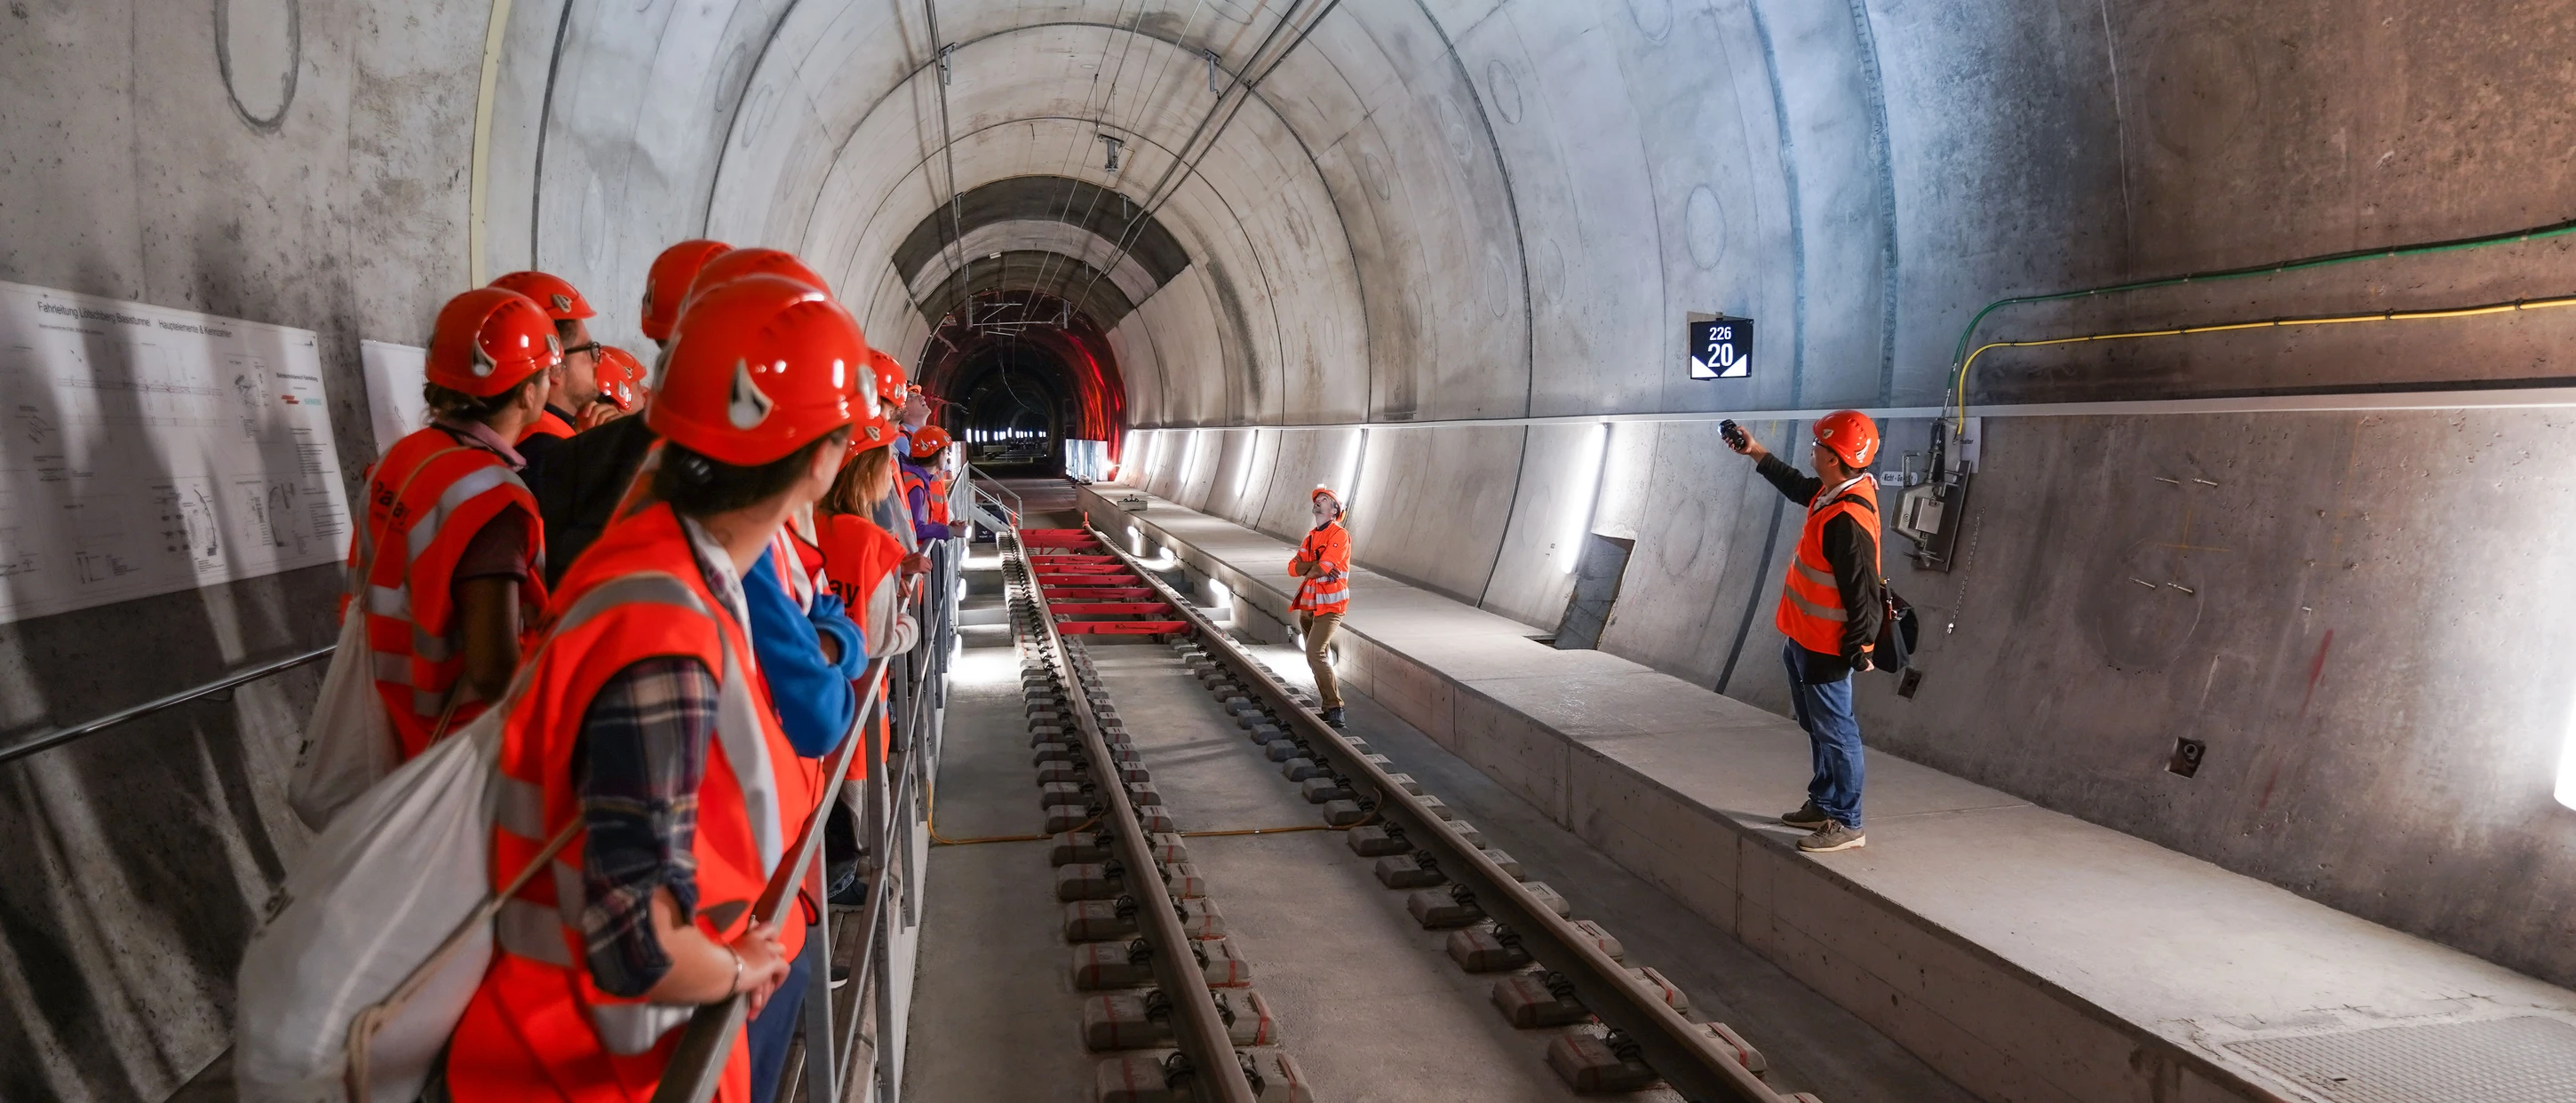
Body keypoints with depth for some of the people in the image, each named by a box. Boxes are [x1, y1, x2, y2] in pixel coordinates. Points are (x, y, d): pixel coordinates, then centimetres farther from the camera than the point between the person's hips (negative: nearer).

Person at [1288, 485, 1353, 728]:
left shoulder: (1340, 535, -11)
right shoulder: (1310, 538, 15)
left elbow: (1324, 567, -21)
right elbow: (1293, 566, 3)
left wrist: (1307, 570, -1)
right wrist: (1316, 566, -14)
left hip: (1329, 605, -8)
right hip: (1308, 604, 8)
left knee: (1315, 654, -19)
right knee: (1319, 656, 11)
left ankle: (1335, 710, -17)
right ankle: (1329, 705, 19)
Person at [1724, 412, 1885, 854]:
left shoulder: (1847, 519, -28)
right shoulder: (1834, 492, 2)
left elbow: (1862, 592, -26)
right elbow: (1797, 486, 25)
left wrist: (1857, 647, -20)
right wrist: (1756, 452, 28)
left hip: (1824, 649, -11)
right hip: (1804, 639, 11)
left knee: (1835, 733, 1)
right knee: (1818, 728, 22)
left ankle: (1846, 824, 12)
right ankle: (1823, 805, 36)